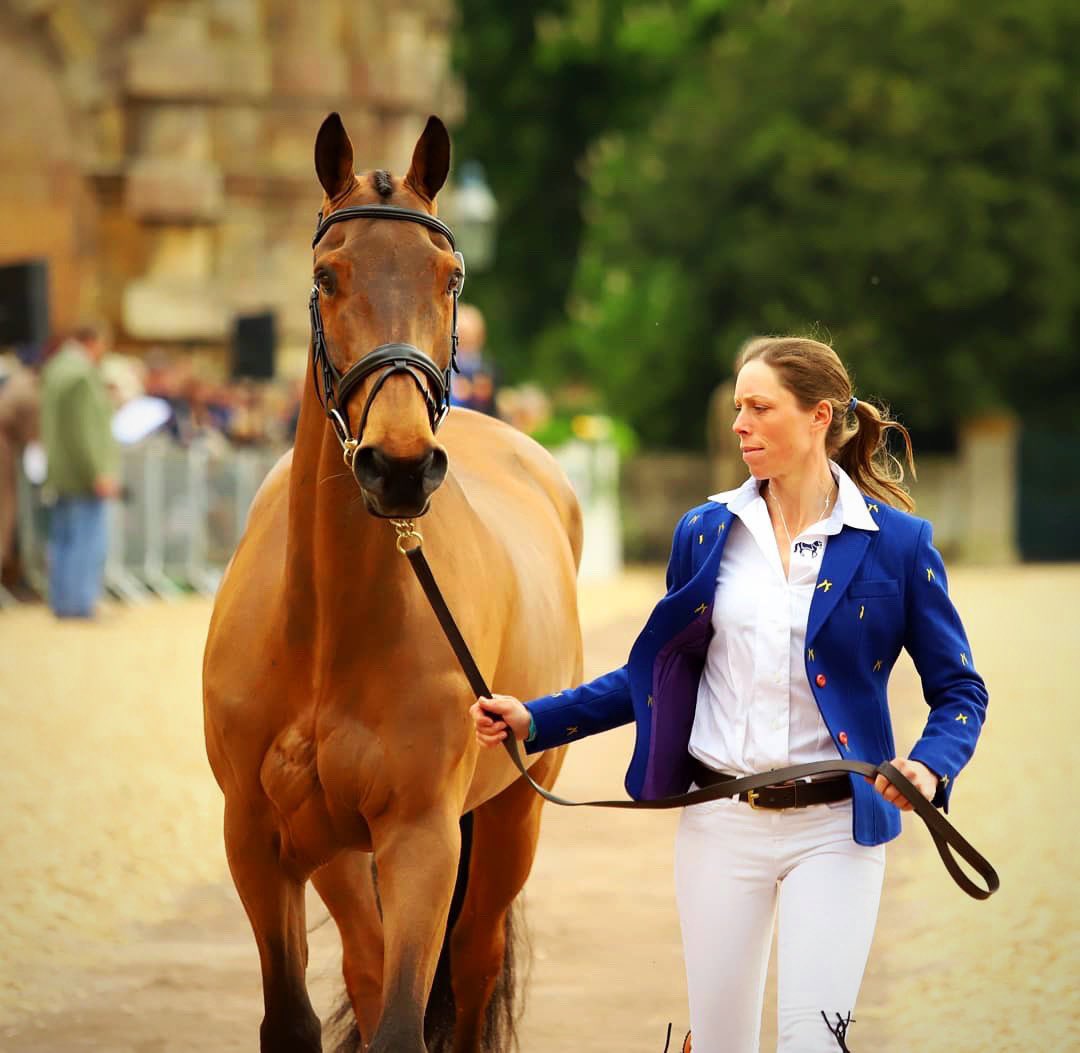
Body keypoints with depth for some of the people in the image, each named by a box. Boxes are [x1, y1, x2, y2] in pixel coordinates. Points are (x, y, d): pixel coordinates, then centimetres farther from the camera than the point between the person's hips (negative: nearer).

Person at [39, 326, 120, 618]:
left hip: (62, 473, 10)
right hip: (84, 473, -10)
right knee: (88, 538, -6)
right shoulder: (83, 375, -17)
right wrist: (99, 473, -20)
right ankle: (78, 602, -7)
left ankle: (61, 601, 17)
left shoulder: (55, 370, 14)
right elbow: (83, 431, -22)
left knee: (62, 538, 13)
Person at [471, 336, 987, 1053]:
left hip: (834, 827, -3)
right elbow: (656, 671, 15)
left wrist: (930, 767, -20)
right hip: (722, 823, 3)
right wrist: (535, 719, 7)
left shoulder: (898, 543, -4)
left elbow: (959, 689, 0)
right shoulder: (707, 532, 5)